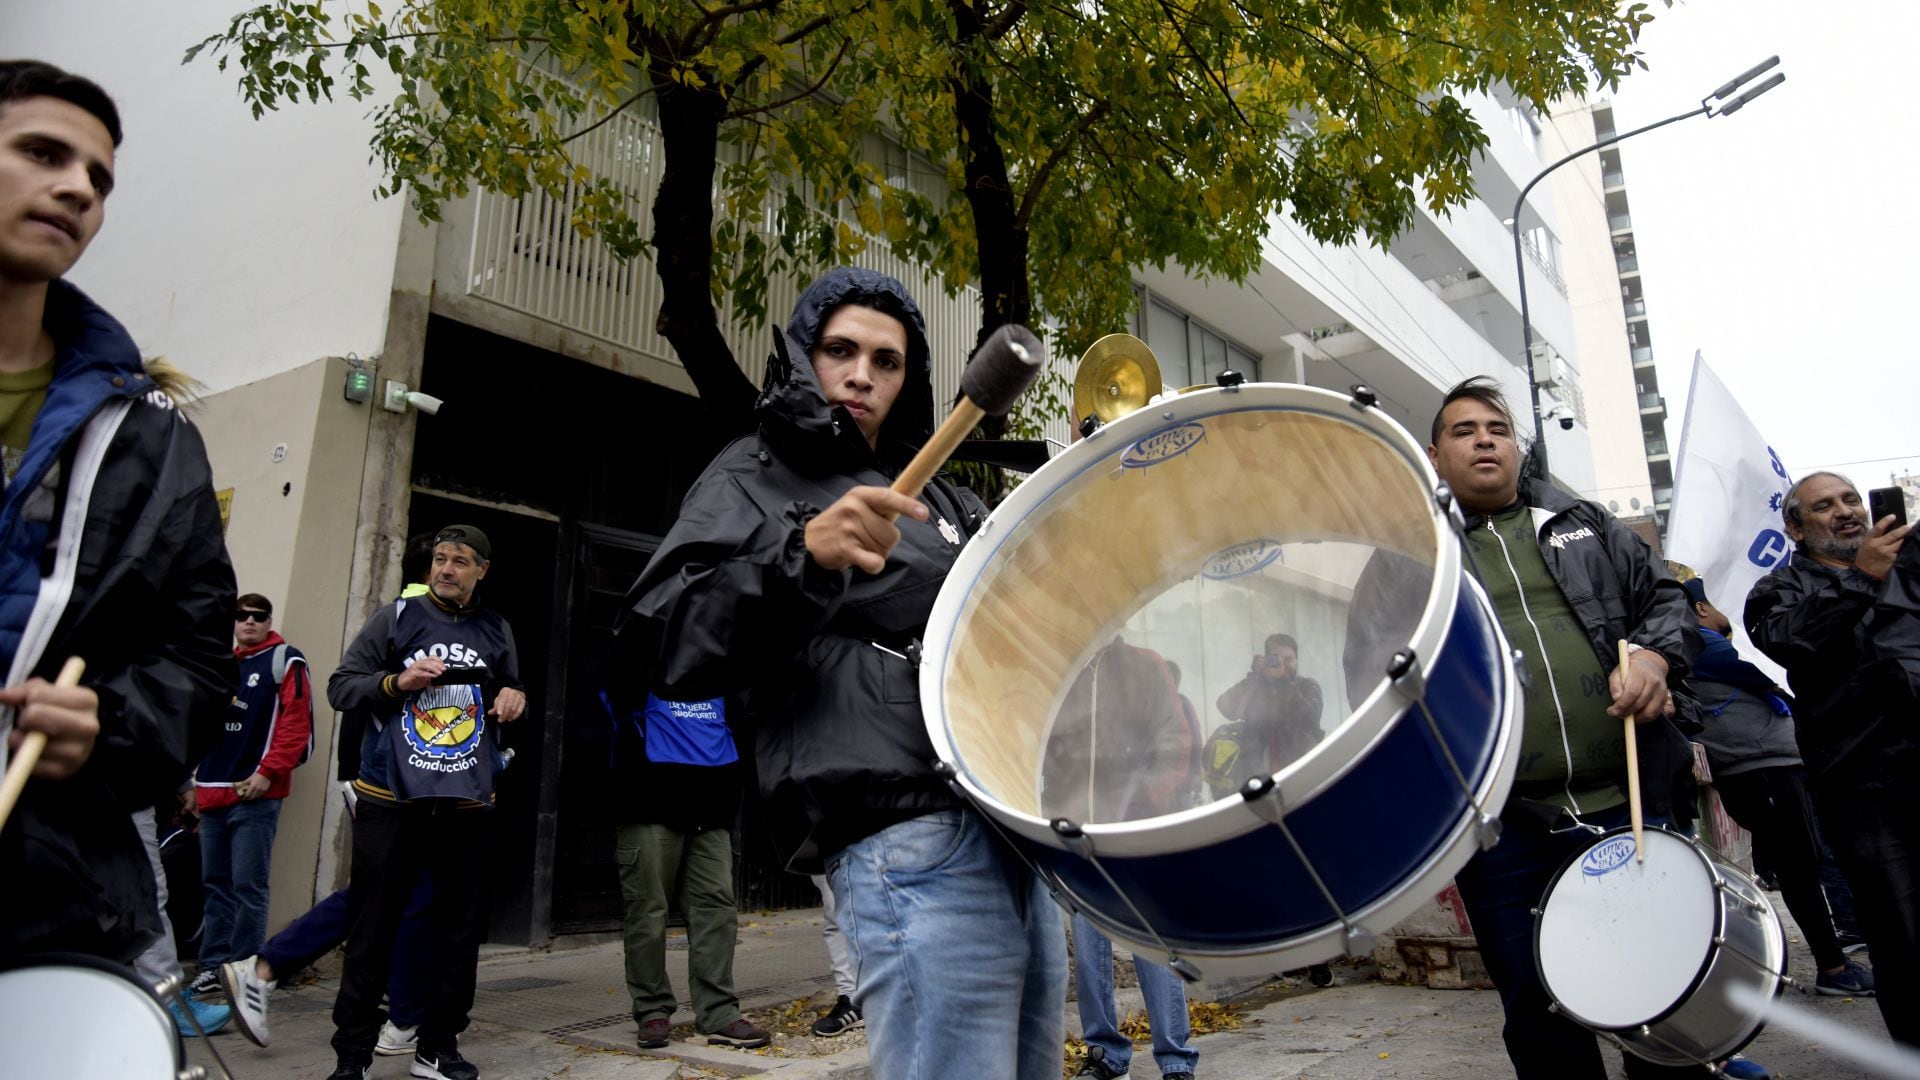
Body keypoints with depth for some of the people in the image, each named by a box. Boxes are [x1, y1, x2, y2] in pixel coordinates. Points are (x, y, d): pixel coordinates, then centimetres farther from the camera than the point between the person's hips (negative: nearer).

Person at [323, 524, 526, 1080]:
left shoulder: (496, 631, 13)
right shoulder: (396, 617, 5)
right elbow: (341, 686, 3)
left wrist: (515, 697, 0)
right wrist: (397, 682, -14)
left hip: (467, 803, 3)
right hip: (390, 799, -2)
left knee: (462, 930, 6)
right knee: (372, 930, 1)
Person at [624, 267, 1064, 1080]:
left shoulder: (934, 495, 24)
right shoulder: (755, 476, 5)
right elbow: (674, 650, -10)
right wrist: (800, 554, -25)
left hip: (1020, 824, 7)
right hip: (911, 841, -7)